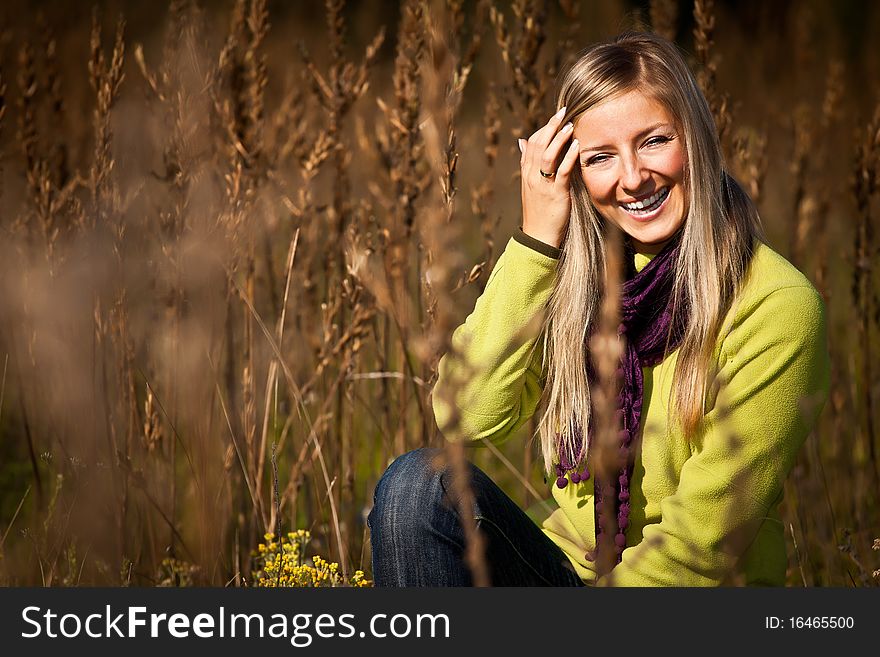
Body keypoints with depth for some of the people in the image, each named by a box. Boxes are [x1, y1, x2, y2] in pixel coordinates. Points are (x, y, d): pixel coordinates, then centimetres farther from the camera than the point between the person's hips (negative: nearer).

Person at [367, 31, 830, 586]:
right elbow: (468, 417, -12)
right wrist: (537, 238, -13)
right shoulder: (572, 275, 2)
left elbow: (701, 544, -13)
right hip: (565, 567, 5)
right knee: (418, 483, -22)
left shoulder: (777, 307, -13)